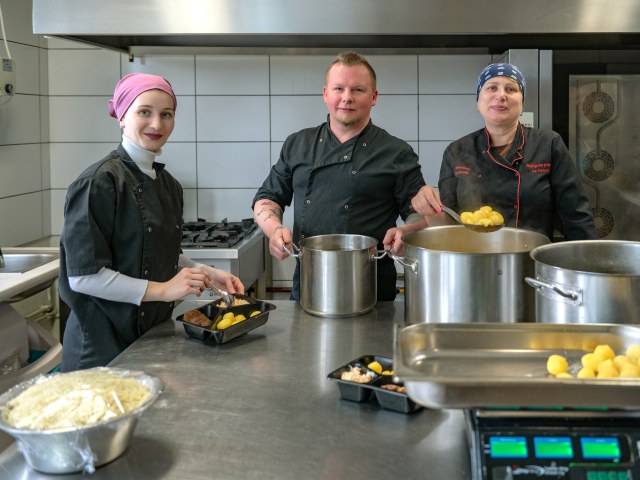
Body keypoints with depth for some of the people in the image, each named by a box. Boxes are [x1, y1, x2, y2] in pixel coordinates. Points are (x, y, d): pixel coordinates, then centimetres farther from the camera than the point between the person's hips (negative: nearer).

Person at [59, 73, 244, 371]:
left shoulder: (169, 185, 7)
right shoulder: (100, 182, -16)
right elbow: (83, 276, -19)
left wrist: (207, 274, 4)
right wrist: (162, 290, -21)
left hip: (155, 332, 7)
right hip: (104, 344, -7)